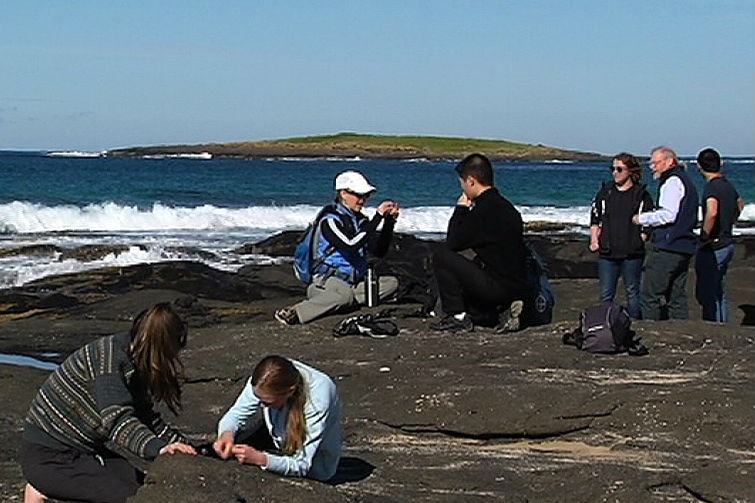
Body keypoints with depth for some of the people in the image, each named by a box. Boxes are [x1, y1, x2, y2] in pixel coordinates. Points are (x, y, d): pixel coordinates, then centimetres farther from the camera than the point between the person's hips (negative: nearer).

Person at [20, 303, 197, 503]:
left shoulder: (134, 364, 4)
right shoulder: (110, 357, -24)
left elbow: (145, 417, 13)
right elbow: (117, 419, -36)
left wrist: (181, 443, 6)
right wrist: (158, 448, -47)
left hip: (85, 447, 9)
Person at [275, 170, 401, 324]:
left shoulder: (360, 220, 14)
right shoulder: (330, 220, -11)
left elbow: (379, 251, 10)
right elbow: (351, 245, -27)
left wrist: (390, 221, -2)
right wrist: (378, 216, -24)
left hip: (354, 283, 8)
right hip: (328, 280, -8)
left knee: (391, 283, -10)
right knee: (346, 294, -40)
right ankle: (293, 313, -37)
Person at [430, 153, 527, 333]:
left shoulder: (485, 209, -17)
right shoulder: (506, 206, 13)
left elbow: (453, 243, -8)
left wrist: (461, 209, 1)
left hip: (497, 287, -9)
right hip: (516, 287, 9)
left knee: (441, 257, -5)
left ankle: (458, 317, -2)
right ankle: (504, 308, 14)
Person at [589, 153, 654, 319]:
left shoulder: (641, 195, 2)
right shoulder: (605, 192, 11)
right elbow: (595, 219, 14)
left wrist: (640, 241, -6)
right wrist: (594, 240, 2)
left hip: (632, 255, -3)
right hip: (607, 253, 3)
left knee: (633, 293, 5)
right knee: (605, 295, 4)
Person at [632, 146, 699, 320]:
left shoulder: (673, 181, -10)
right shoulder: (686, 181, 21)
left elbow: (668, 214, -21)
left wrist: (643, 218, -9)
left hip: (667, 247, -10)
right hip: (684, 248, 10)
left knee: (649, 297, -7)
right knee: (677, 297, 12)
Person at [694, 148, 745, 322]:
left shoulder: (712, 186, -17)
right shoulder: (728, 185, 11)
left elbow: (712, 212, -36)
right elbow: (740, 203, 33)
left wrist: (705, 236, -23)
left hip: (712, 248, -9)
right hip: (727, 244, 9)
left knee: (706, 295, -3)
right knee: (719, 294, 17)